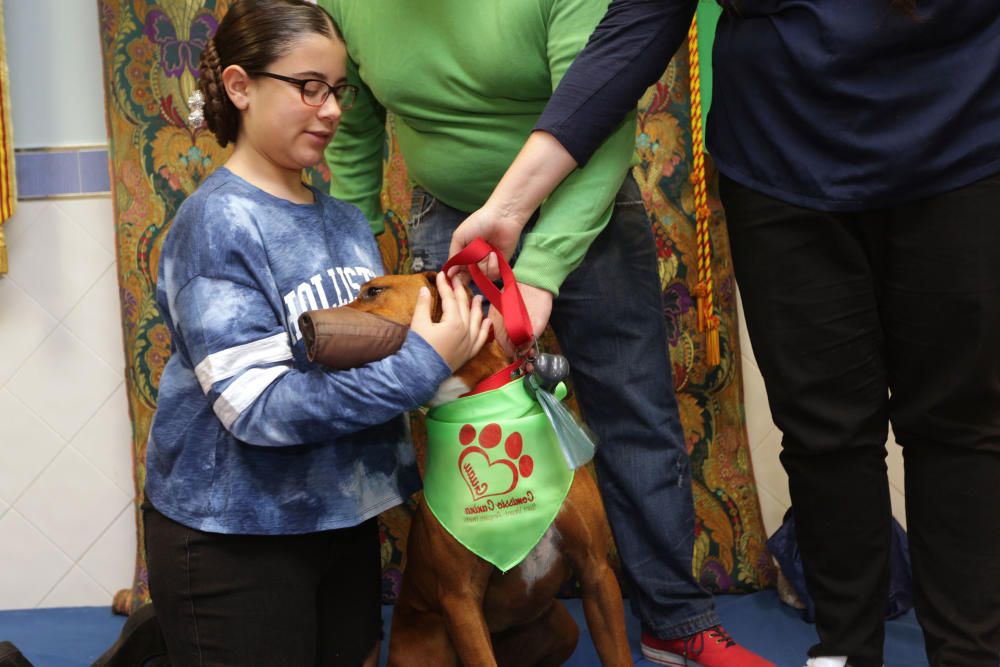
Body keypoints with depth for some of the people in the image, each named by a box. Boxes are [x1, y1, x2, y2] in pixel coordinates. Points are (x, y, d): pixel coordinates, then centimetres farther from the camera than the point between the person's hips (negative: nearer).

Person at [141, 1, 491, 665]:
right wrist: (422, 362, -25)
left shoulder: (345, 221, 5)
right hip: (236, 535, -7)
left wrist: (453, 330, -6)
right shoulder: (217, 221, -15)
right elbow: (255, 406, -22)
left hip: (344, 516, 7)